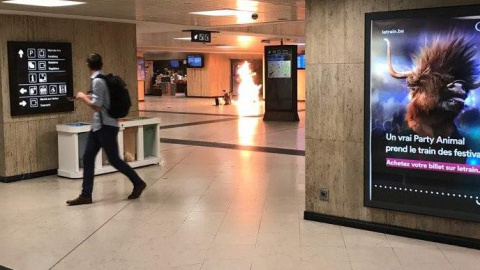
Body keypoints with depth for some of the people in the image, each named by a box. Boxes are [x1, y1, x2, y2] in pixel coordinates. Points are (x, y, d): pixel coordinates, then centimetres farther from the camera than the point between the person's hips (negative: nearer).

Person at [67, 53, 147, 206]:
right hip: (98, 126, 10)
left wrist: (83, 97, -8)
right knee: (88, 158, 6)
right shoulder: (104, 79, 9)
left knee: (114, 160, 1)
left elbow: (96, 106, -21)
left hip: (106, 126, -10)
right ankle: (86, 195, 9)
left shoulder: (97, 81, -19)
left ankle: (138, 183, 17)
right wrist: (87, 98, 21)